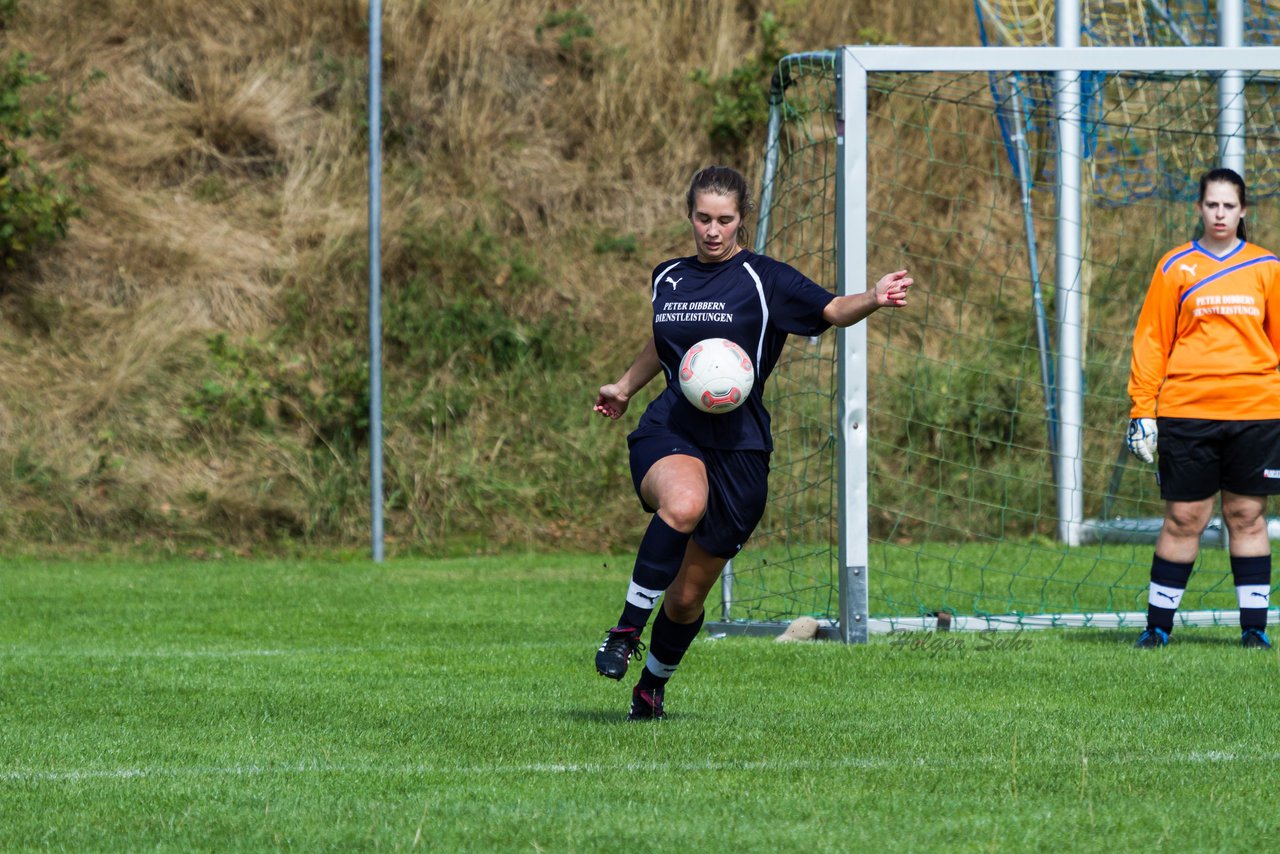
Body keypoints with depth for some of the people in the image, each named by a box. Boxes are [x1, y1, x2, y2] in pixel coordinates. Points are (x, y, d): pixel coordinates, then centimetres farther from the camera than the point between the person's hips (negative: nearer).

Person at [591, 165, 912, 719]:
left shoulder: (765, 279, 0)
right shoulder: (668, 279, 13)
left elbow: (833, 310, -12)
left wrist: (874, 298, -32)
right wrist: (625, 386, 46)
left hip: (738, 446, -1)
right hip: (669, 433, 1)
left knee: (688, 596, 5)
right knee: (684, 504, -37)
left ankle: (653, 683, 33)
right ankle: (627, 630, -27)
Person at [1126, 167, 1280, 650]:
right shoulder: (1175, 268, 5)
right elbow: (1151, 340, 5)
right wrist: (1142, 409, -1)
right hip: (1187, 409, -1)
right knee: (1183, 518, -1)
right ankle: (1157, 626, 7)